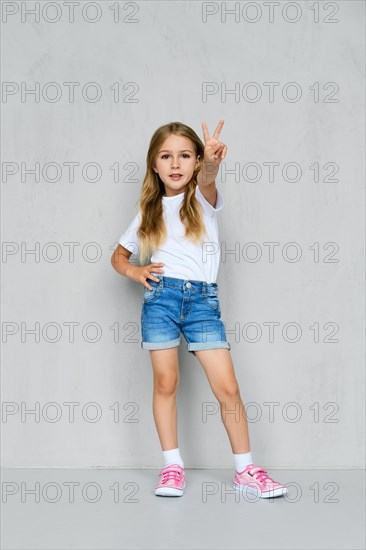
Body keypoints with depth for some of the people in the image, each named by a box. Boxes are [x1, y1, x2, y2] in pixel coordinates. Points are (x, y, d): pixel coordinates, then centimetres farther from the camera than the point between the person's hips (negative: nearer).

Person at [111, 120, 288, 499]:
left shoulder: (204, 199, 6)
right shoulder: (148, 212, 11)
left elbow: (206, 182, -20)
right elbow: (117, 256, 20)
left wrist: (211, 163, -43)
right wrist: (135, 272, -2)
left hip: (203, 299, -1)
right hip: (161, 297, 1)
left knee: (227, 387, -3)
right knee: (165, 383, 4)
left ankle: (245, 469, 10)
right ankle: (172, 466, 18)